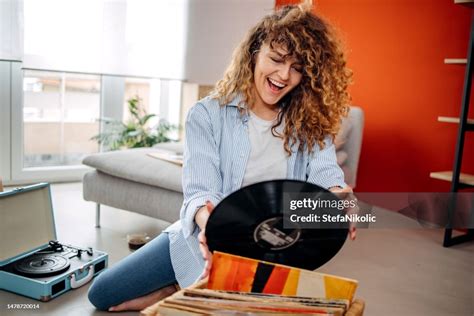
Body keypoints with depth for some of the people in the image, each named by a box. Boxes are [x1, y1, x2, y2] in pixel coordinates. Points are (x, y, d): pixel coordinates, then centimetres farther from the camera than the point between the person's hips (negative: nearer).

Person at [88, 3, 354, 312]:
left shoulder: (311, 124, -3)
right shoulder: (208, 115, -11)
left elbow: (324, 172, -18)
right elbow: (200, 191, -21)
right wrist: (210, 224, -45)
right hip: (205, 238, 0)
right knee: (102, 293, 0)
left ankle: (183, 291, 5)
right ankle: (191, 288, 17)